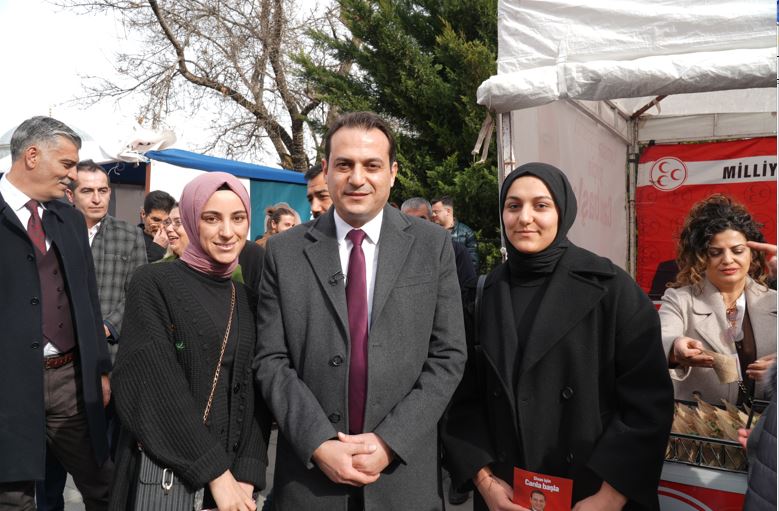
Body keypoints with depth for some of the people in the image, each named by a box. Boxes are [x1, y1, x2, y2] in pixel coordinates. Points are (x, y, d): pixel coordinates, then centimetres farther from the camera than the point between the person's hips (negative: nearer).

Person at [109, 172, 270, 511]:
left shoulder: (246, 300, 5)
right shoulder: (154, 284, -9)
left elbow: (253, 395, 3)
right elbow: (154, 389, -16)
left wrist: (246, 476, -9)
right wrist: (216, 472, -17)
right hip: (162, 476, -4)